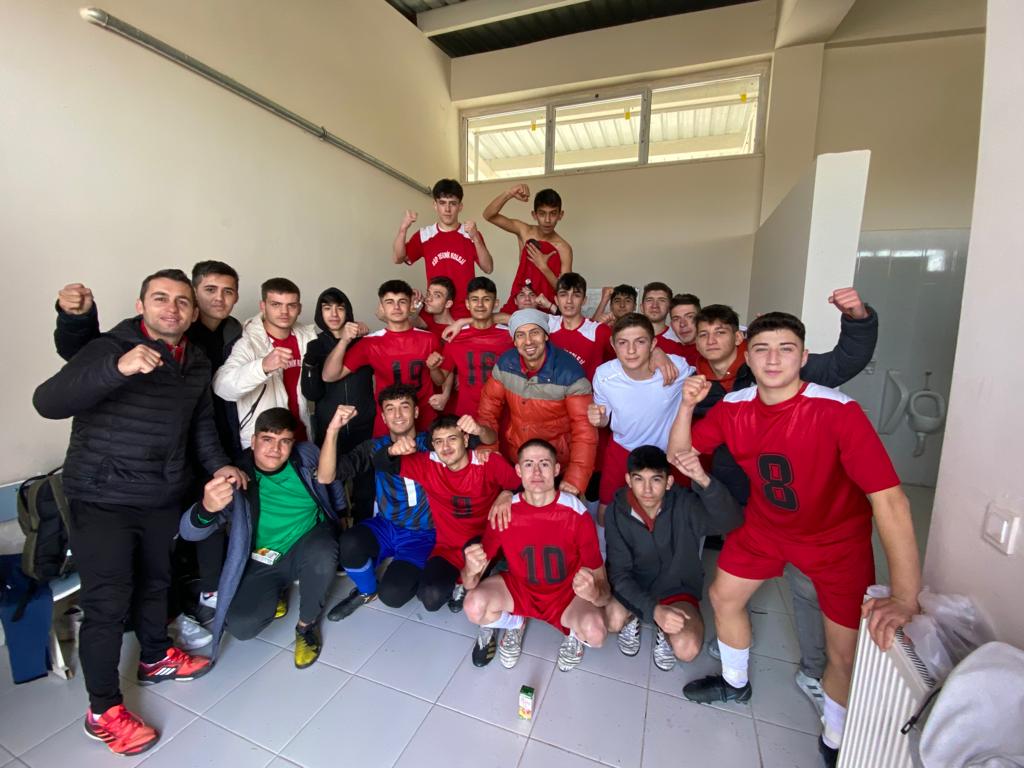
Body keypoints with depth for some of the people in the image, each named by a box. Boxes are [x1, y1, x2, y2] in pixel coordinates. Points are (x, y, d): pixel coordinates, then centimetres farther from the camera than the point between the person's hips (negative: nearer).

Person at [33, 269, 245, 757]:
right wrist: (118, 369, -43)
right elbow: (46, 402, -28)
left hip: (163, 497, 6)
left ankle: (156, 658, 44)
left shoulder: (197, 362, 4)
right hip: (101, 498, -5)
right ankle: (103, 711, 22)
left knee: (154, 581, 22)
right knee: (108, 602, 2)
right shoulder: (110, 348, -15)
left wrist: (217, 464, 5)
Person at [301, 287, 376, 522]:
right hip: (328, 430, 0)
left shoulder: (364, 343, 5)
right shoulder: (315, 346, 5)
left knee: (366, 486, -1)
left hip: (364, 428, 0)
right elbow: (312, 394, -3)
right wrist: (310, 364, -19)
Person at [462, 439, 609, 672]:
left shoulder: (577, 514, -23)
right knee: (474, 606, -26)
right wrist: (471, 571, -40)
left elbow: (603, 587, -18)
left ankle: (575, 634, 9)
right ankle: (514, 624, 10)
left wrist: (594, 592, -43)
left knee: (595, 633, -31)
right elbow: (469, 582, -14)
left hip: (567, 594, -1)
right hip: (519, 587, 2)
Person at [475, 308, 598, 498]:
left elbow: (584, 430, -23)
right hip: (511, 458, 3)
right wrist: (484, 432, -15)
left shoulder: (570, 373, -25)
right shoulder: (505, 363, -13)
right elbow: (490, 401, 1)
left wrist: (575, 479, -30)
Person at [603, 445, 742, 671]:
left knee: (687, 649, -27)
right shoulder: (617, 513, -19)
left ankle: (664, 632, 10)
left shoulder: (685, 504, -22)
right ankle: (631, 619, 8)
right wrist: (654, 610, -33)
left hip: (677, 588, 0)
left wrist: (702, 480, -58)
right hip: (634, 587, 1)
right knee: (613, 619, -30)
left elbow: (731, 521, -41)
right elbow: (619, 572, -18)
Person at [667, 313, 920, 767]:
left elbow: (888, 498, -34)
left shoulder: (838, 412, -30)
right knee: (723, 596, 12)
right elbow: (679, 453, -8)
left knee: (847, 654, -1)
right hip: (765, 524, 4)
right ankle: (735, 684, 44)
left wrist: (905, 597, -41)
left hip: (837, 537, -4)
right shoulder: (734, 407, -16)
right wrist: (687, 405, -26)